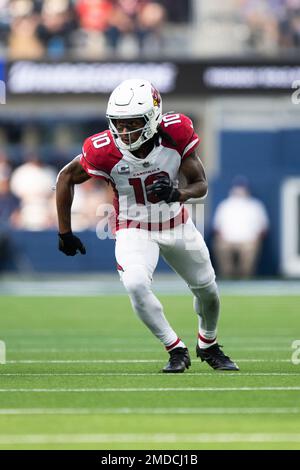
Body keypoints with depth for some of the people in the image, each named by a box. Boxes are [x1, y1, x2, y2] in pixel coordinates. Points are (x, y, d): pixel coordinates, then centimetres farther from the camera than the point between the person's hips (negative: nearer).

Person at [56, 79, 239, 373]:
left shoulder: (176, 133, -23)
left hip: (177, 226, 3)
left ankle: (208, 346, 47)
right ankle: (177, 351, -11)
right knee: (136, 285, -30)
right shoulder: (105, 150, -26)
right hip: (135, 230, -3)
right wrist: (65, 233, -4)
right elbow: (66, 177, -9)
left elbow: (201, 184, -14)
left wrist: (178, 194, -37)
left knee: (207, 290, 16)